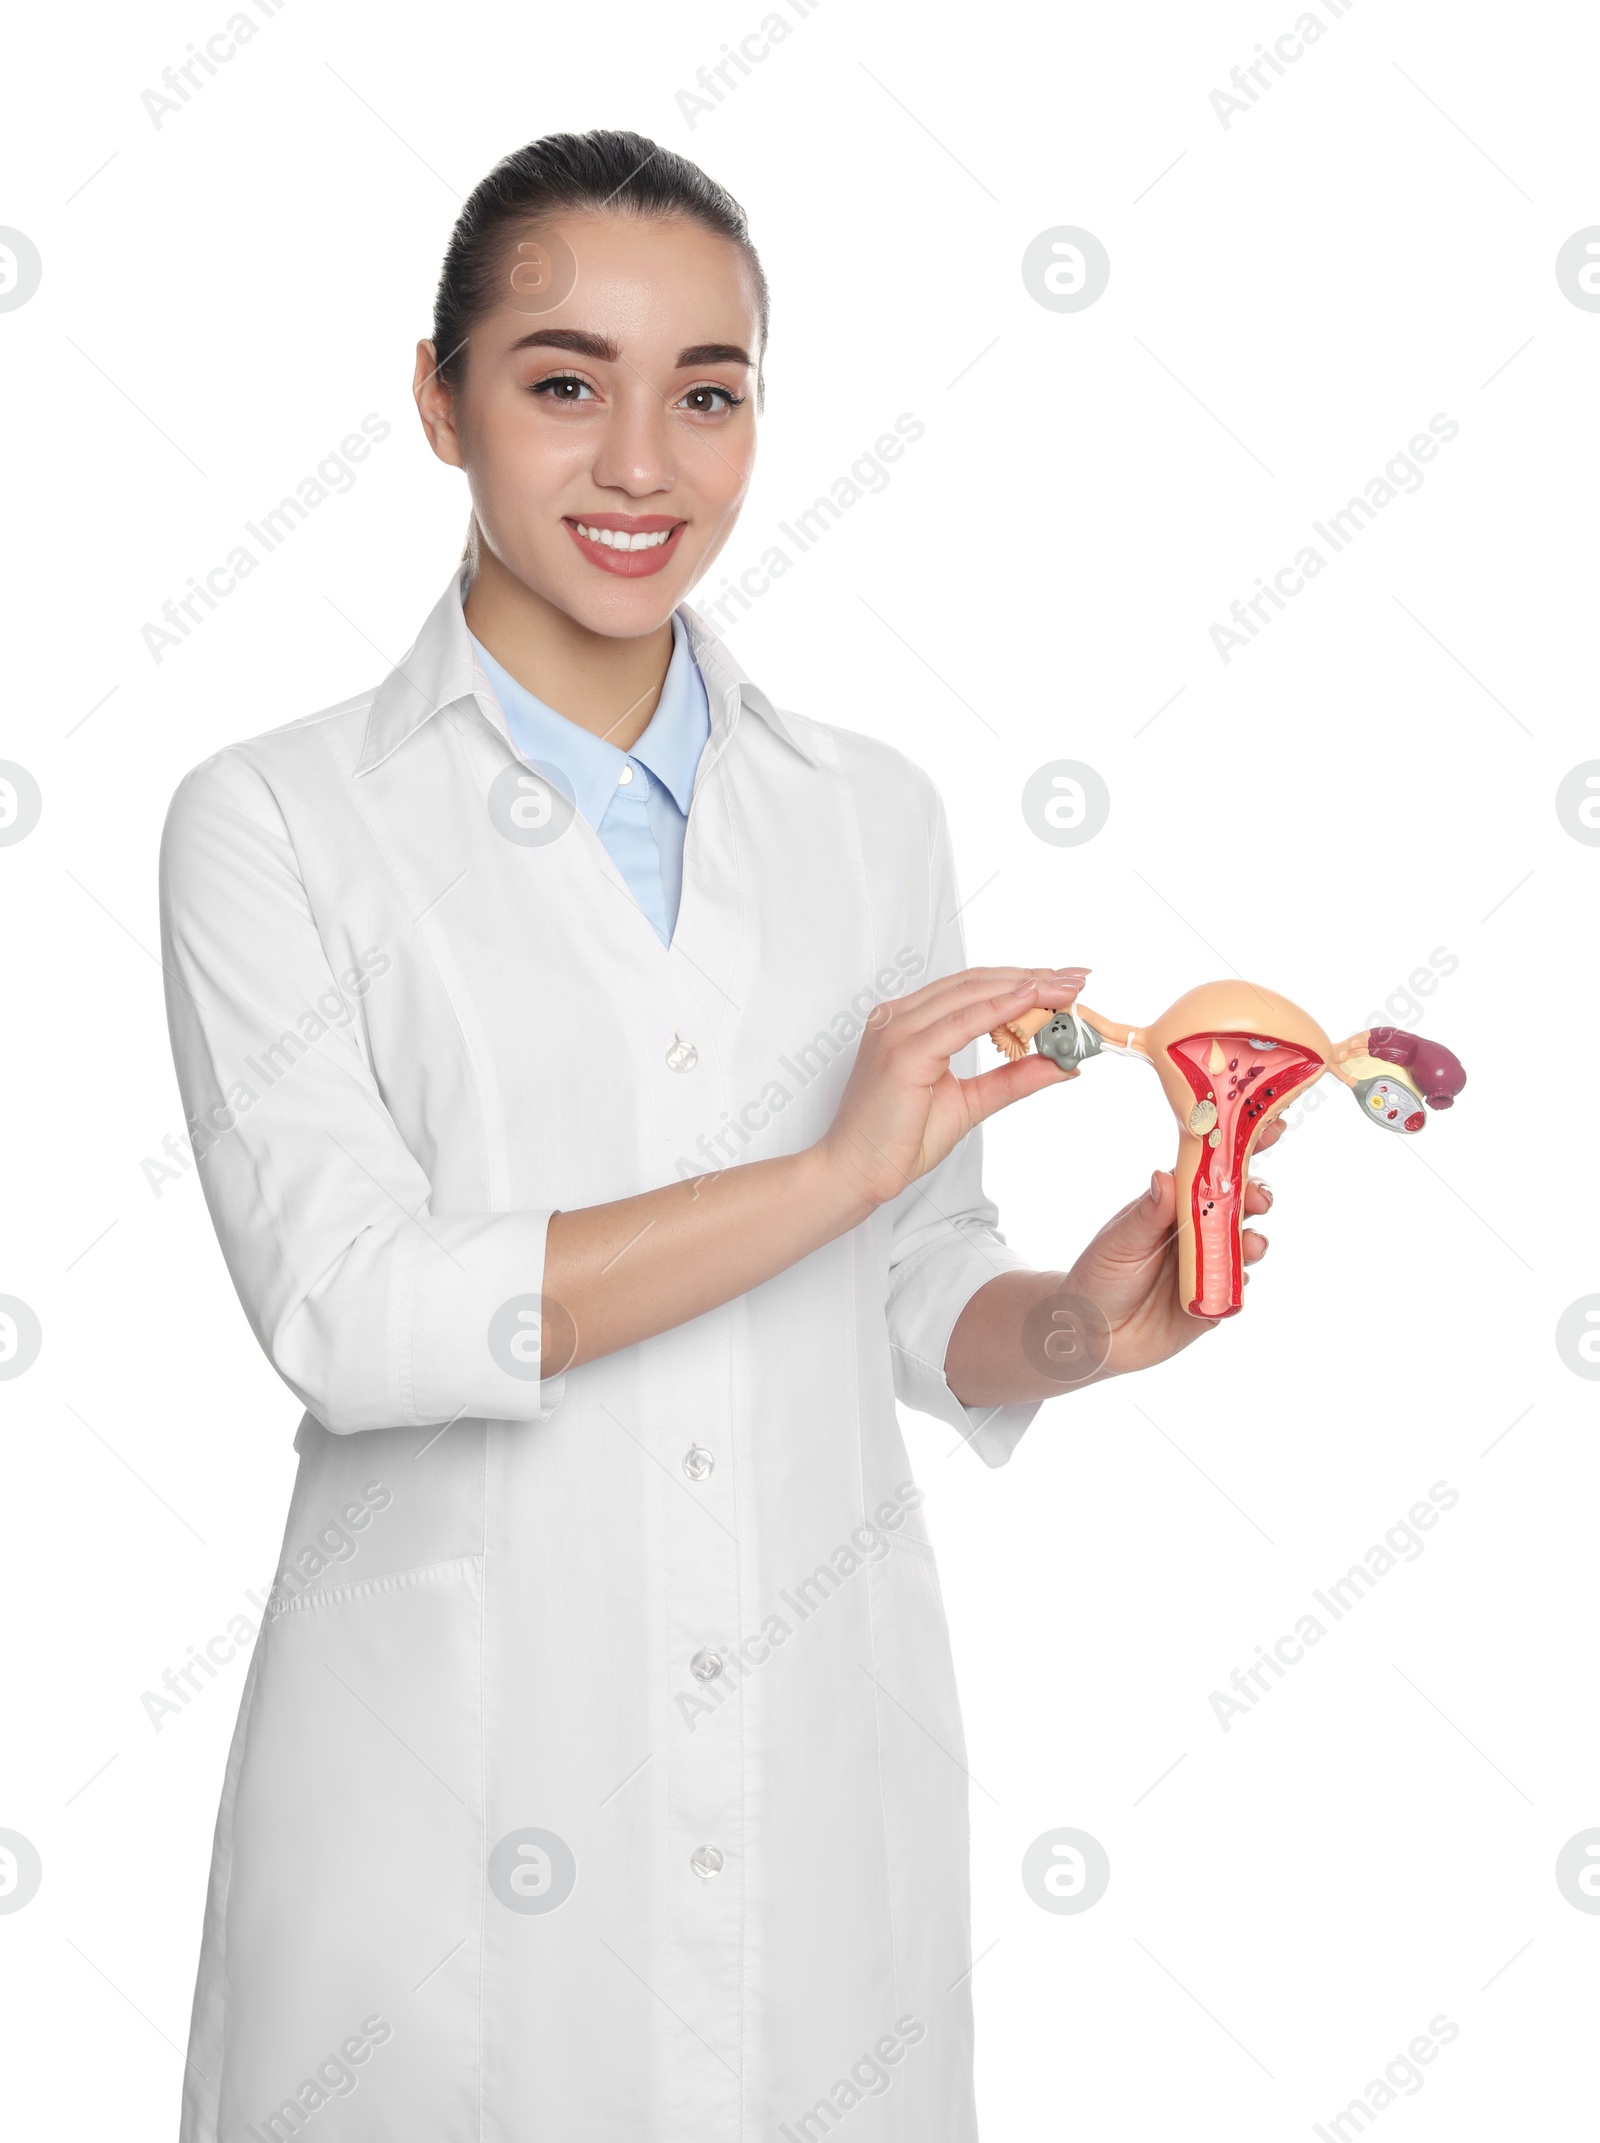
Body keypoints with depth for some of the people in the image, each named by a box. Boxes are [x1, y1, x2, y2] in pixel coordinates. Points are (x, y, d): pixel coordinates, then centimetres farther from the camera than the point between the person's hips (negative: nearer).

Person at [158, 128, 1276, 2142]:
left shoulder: (872, 810, 6)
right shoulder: (274, 822, -4)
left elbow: (916, 1290, 9)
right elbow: (346, 1314, -15)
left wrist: (1070, 1324, -13)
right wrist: (836, 1167, -20)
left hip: (822, 1777, 3)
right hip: (456, 1778, -3)